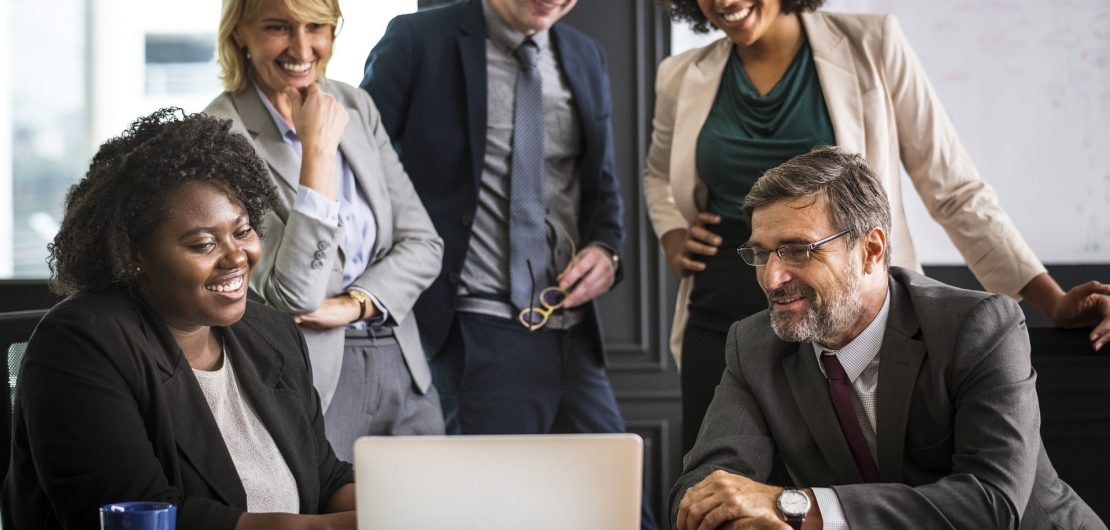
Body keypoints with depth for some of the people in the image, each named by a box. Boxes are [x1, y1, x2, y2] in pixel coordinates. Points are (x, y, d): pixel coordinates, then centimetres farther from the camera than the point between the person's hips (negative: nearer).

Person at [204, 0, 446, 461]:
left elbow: (422, 242, 6)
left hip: (403, 369, 6)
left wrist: (354, 304, -12)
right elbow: (293, 297, -20)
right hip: (312, 379, -6)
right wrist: (318, 148, -21)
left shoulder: (355, 106, 5)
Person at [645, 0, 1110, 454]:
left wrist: (1053, 300, -8)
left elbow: (954, 190, -2)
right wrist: (672, 238, 7)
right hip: (723, 328, 3)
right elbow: (659, 172, 28)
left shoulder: (870, 45, -3)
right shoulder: (684, 80, 6)